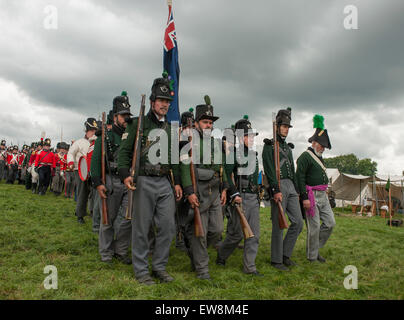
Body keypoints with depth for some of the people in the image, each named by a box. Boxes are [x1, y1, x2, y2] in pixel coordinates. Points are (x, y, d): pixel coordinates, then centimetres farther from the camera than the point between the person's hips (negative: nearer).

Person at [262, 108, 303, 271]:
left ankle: (285, 254, 20)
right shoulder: (269, 145, -3)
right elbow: (269, 169, -13)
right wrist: (276, 190, -21)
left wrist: (296, 190, 19)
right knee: (279, 225, -2)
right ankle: (276, 260, 9)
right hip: (278, 186, -8)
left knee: (298, 222, 6)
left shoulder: (288, 147, 21)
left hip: (290, 186, 8)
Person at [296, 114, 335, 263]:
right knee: (314, 227, -4)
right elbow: (299, 177, -17)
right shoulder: (305, 156, -9)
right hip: (311, 195, -9)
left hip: (322, 195, 9)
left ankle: (316, 247, 21)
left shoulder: (319, 158, 19)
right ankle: (312, 256, 9)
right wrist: (304, 198, -22)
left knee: (330, 223, 6)